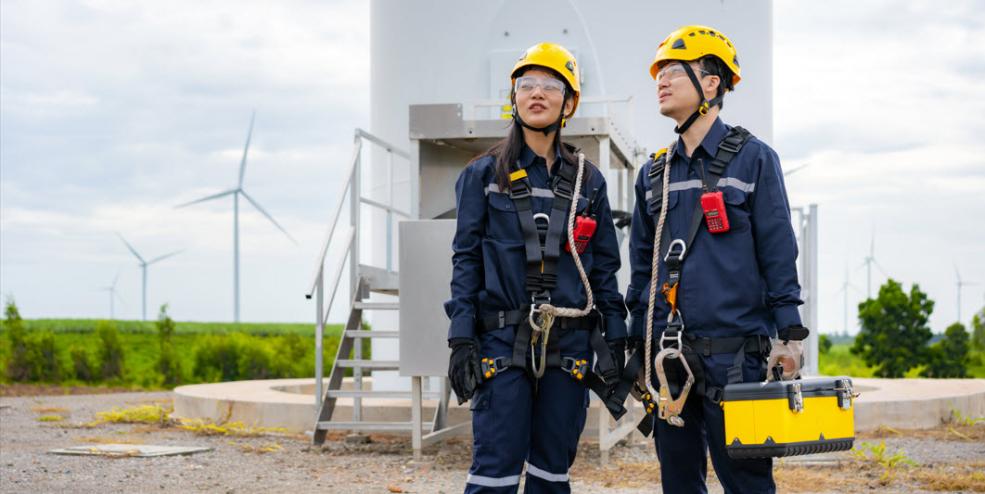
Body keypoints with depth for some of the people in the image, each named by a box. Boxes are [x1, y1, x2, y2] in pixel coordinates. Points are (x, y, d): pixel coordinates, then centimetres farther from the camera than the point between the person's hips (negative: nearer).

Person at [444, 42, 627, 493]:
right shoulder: (484, 174, 4)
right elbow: (466, 261, 1)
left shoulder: (588, 181, 10)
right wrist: (461, 341, -7)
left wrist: (613, 342, 4)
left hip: (568, 346, 3)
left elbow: (604, 269, 11)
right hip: (504, 341, -2)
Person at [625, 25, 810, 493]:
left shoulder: (753, 159, 0)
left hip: (734, 353, -5)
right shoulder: (654, 173, 14)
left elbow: (778, 253, -2)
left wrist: (790, 333, -8)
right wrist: (639, 348, 14)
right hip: (669, 357, 5)